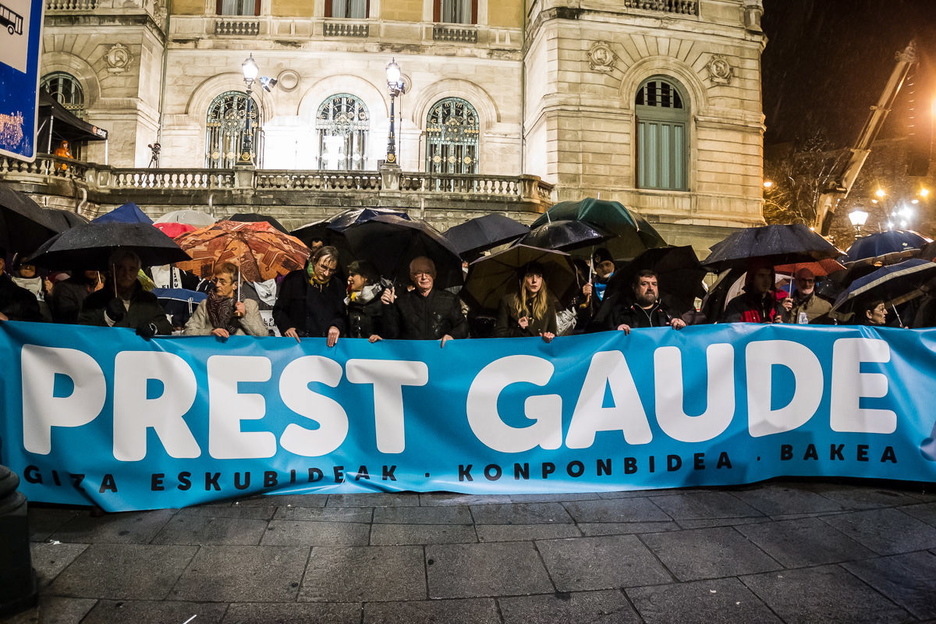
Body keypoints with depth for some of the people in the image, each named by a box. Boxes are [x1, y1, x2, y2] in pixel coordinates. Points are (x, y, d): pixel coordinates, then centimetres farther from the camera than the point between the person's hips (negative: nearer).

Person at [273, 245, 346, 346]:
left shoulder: (337, 285, 16)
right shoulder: (294, 279, 7)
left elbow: (341, 315, 17)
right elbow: (279, 310, 11)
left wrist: (336, 326, -6)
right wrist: (286, 327, -8)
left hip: (327, 342, 4)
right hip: (297, 340, -4)